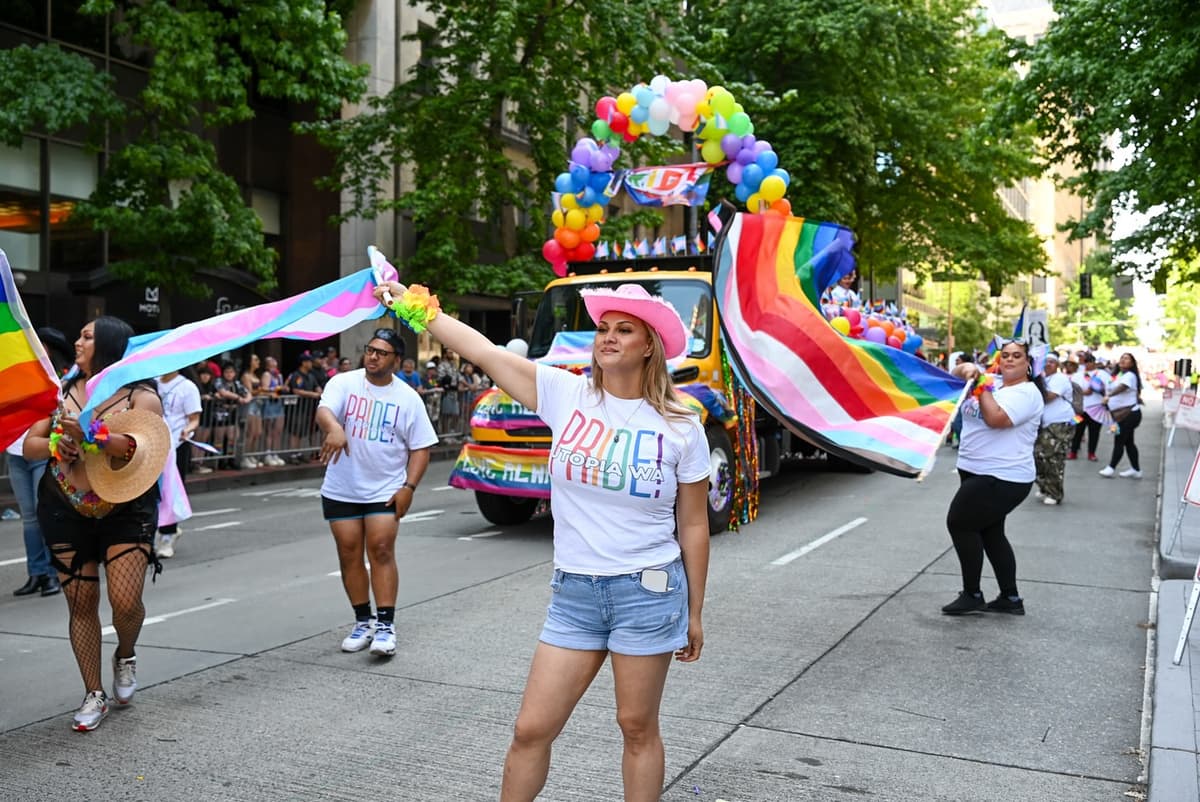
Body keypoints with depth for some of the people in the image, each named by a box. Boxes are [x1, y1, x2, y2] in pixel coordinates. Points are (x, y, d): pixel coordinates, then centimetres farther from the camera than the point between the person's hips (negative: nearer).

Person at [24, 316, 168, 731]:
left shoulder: (140, 395, -7)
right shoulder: (63, 391, 6)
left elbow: (146, 449, -23)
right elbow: (29, 445, 5)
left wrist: (90, 434, -33)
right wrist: (56, 446, -16)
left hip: (126, 510, -3)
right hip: (66, 511, 3)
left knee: (126, 601, -11)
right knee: (81, 603, 5)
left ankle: (126, 656, 23)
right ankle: (94, 695, 19)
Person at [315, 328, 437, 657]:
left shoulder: (407, 397, 0)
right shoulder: (343, 383, -3)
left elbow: (420, 447, 2)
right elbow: (323, 411, -23)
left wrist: (409, 487, -9)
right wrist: (334, 427, -46)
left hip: (385, 490, -1)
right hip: (341, 490, 1)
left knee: (381, 550, -8)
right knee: (349, 553, 6)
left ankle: (385, 624, -2)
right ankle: (363, 621, 19)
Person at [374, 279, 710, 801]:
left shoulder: (681, 428, -4)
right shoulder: (565, 395, -2)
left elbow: (693, 526, 2)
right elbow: (482, 351, -4)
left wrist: (694, 614, 5)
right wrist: (414, 306, -6)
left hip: (648, 592, -2)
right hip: (573, 593, 2)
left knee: (638, 728, 10)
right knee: (531, 729, 6)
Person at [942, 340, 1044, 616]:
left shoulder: (1027, 393, -13)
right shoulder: (992, 382, 11)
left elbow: (995, 418, -28)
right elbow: (953, 378, 14)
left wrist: (982, 387, -19)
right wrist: (966, 369, -7)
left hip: (1001, 478, -9)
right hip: (979, 473, 9)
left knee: (959, 523, -6)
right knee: (991, 533, 14)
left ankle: (972, 595, 4)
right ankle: (1011, 598, 23)